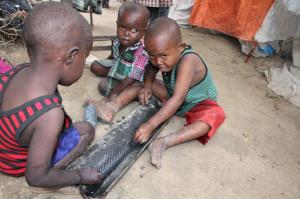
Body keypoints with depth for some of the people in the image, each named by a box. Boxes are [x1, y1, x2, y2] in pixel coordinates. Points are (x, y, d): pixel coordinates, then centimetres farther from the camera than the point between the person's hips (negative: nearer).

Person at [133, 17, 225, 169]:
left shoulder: (188, 60, -37)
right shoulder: (166, 56, -17)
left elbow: (178, 99, -44)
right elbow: (152, 68, 4)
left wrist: (150, 125, -50)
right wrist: (147, 85, -19)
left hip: (197, 104, -6)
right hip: (172, 96, 6)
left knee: (216, 115, -38)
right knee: (148, 82, -4)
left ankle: (165, 142, -45)